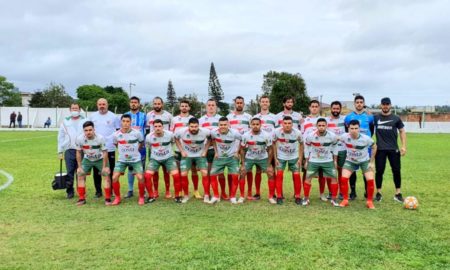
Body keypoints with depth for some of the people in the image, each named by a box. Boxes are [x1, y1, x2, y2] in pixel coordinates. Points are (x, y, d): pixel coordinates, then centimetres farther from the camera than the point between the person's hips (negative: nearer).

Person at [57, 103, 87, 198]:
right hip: (69, 150, 1)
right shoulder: (65, 122, 12)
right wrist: (60, 151, 7)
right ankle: (70, 192, 9)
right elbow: (61, 137, 12)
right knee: (69, 172, 0)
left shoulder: (85, 121, 7)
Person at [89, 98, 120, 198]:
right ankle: (98, 191, 15)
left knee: (110, 171, 3)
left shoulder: (113, 116, 3)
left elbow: (119, 130, 8)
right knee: (97, 171, 5)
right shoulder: (92, 116, 10)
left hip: (110, 148, -2)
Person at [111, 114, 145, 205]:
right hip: (122, 160, 2)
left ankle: (141, 197, 7)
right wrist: (122, 151, 10)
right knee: (114, 177, -11)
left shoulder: (137, 133, -14)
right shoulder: (116, 134, -9)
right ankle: (117, 198, 9)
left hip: (135, 159, -2)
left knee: (140, 177, -15)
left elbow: (141, 142, 7)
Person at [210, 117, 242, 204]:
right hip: (219, 157, 2)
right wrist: (216, 152, 6)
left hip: (232, 157, -2)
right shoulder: (214, 132, -13)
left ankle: (233, 197, 6)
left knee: (235, 176, -11)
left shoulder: (234, 133, -19)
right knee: (212, 175, -5)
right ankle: (216, 196, 10)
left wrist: (237, 152, -4)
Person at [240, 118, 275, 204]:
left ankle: (271, 197, 5)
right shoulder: (246, 135, -18)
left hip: (263, 158, 0)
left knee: (271, 175, -10)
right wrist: (242, 164, -10)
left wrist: (269, 165, -13)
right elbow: (242, 149, -7)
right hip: (249, 158, 1)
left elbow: (270, 150, -11)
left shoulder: (266, 135, -20)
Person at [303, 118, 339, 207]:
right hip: (313, 160, -1)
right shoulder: (310, 136, -20)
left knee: (334, 178, -1)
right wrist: (306, 161, 2)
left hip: (328, 160, 1)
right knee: (308, 178, -3)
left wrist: (335, 160, 7)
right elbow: (307, 147, -2)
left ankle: (334, 199, 14)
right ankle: (306, 199, 13)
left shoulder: (332, 136, -17)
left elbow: (334, 146, 4)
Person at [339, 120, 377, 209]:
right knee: (344, 178, -15)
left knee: (370, 180, -14)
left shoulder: (366, 138, -26)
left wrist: (371, 162, -6)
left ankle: (369, 201, 6)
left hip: (364, 161, -1)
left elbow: (374, 147, -7)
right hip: (350, 161, 1)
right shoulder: (345, 137, -24)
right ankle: (345, 200, 3)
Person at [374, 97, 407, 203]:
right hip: (380, 149, -1)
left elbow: (402, 132, 7)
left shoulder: (396, 118, 5)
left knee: (396, 170, 2)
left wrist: (403, 146, -2)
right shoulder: (375, 118, 4)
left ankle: (398, 193, 13)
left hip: (394, 149, 1)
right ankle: (378, 193, 12)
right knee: (379, 171, 1)